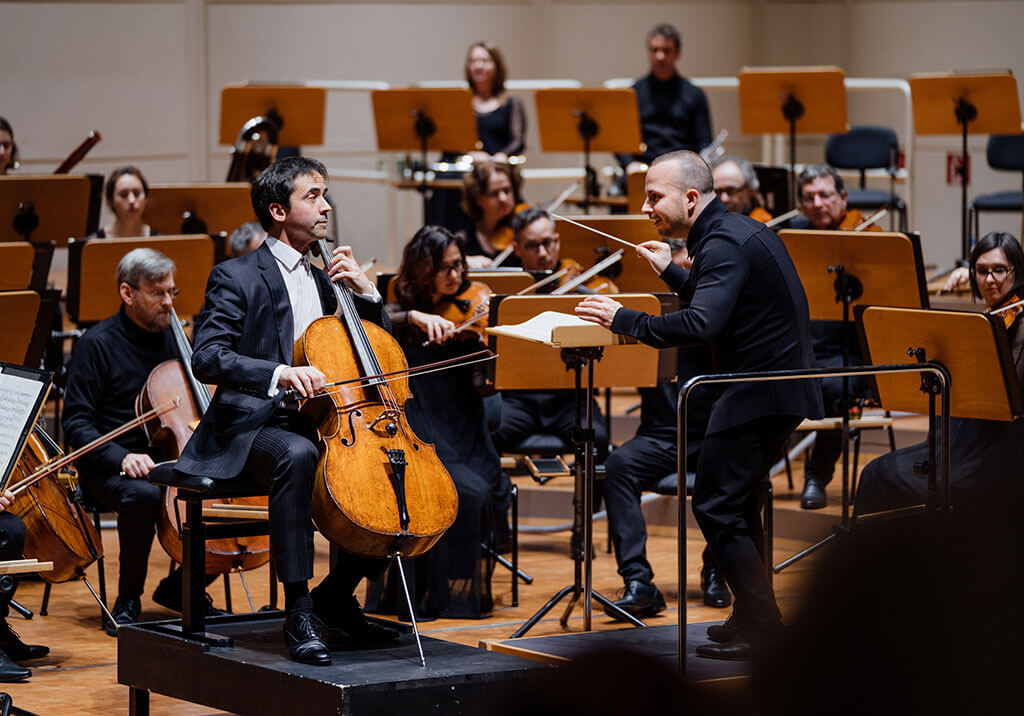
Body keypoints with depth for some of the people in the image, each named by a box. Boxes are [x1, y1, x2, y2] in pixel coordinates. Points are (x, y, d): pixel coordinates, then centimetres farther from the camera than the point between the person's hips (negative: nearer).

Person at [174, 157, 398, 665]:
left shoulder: (323, 281, 20)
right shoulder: (236, 277, -3)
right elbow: (206, 357, -17)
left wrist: (366, 293, 7)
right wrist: (280, 372, -31)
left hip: (318, 422, 7)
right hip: (254, 426, -7)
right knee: (298, 455, -39)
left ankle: (336, 595, 3)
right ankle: (299, 615, -34)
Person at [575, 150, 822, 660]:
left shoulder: (725, 244, -18)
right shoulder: (738, 230, 14)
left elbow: (700, 324, -31)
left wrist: (624, 321, -24)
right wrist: (671, 272, 23)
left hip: (759, 395, -11)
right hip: (782, 386, 11)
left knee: (716, 507, -7)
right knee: (736, 503, 19)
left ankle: (762, 629, -5)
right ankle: (754, 617, 25)